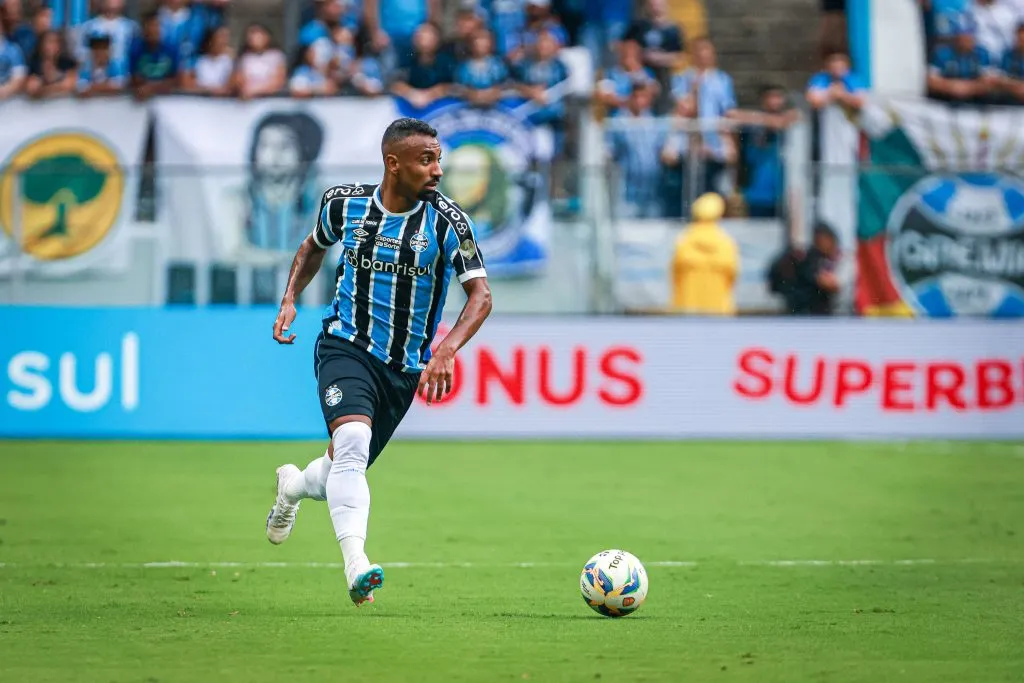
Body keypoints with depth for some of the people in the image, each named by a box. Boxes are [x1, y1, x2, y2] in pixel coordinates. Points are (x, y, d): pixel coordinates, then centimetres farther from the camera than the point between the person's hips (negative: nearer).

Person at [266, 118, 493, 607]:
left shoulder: (447, 221, -12)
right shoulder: (344, 204, -4)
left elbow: (480, 295, -17)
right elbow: (313, 247, 18)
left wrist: (446, 350, -33)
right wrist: (290, 300, 2)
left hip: (404, 368, 2)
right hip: (345, 347, -2)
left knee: (345, 469, 13)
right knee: (353, 440, -29)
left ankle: (292, 486, 50)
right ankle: (356, 565, -37)